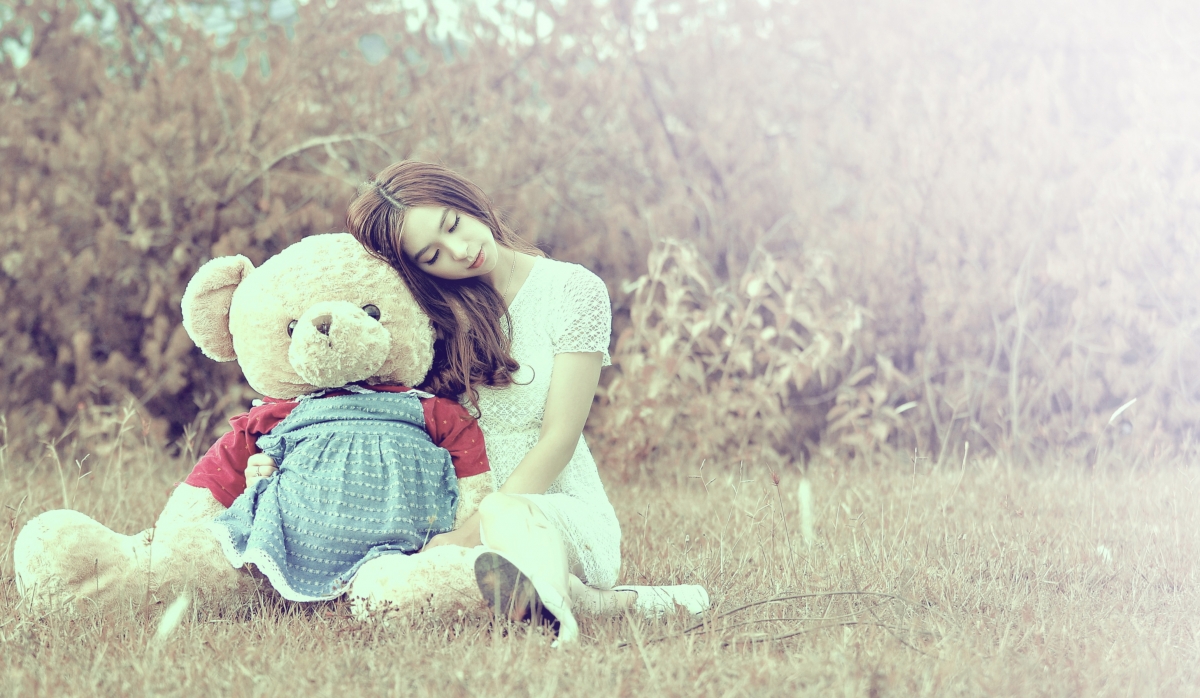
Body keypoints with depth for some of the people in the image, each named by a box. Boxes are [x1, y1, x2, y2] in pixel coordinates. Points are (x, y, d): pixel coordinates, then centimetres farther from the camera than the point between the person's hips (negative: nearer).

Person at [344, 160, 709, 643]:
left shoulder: (573, 291, -3)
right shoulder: (435, 311, 8)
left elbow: (558, 439, -7)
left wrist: (472, 533, -17)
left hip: (565, 511, -3)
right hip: (457, 514, 3)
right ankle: (592, 598, -31)